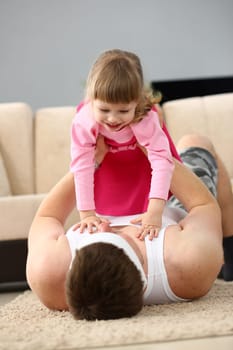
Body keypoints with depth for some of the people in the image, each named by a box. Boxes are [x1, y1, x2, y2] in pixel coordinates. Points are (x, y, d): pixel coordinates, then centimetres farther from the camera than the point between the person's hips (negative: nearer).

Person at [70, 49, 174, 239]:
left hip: (142, 158, -1)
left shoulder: (146, 119, -45)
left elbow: (162, 161, -51)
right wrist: (87, 215, -41)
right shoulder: (83, 122, -42)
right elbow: (82, 167, -39)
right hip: (107, 161, 1)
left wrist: (154, 213, -59)